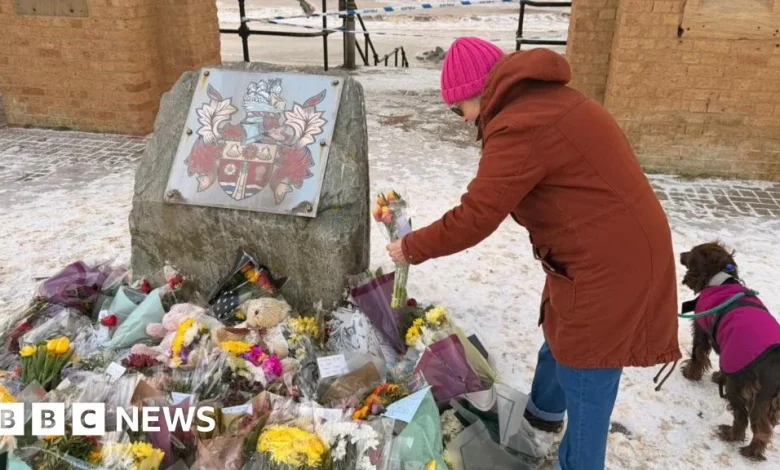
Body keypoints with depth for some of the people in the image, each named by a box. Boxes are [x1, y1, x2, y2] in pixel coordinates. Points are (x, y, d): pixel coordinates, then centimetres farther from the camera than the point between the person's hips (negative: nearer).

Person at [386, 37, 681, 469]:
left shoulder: (519, 129, -23)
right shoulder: (543, 102, 9)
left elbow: (474, 219, -21)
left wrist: (411, 248, -8)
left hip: (608, 263, -11)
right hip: (619, 247, 11)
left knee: (585, 385, 6)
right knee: (561, 336, 29)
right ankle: (543, 412, 53)